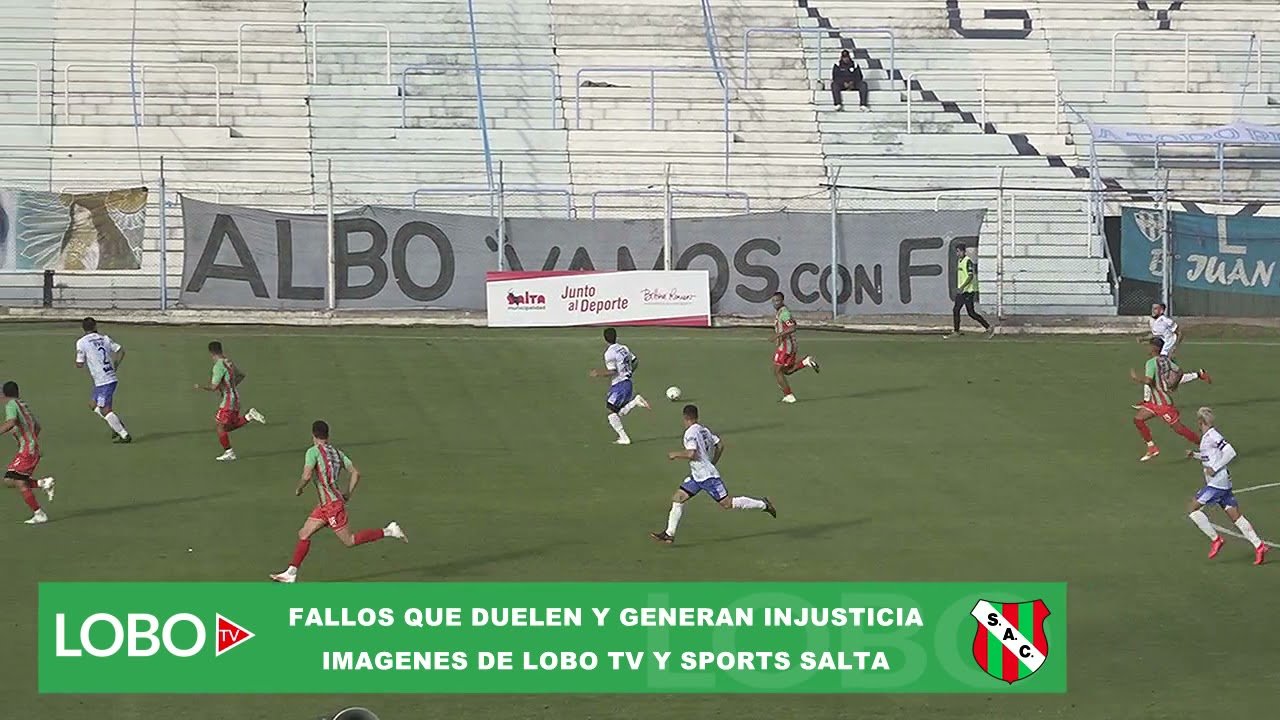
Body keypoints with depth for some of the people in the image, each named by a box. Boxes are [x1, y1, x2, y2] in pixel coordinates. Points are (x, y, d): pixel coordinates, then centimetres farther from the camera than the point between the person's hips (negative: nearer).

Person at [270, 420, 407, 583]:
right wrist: (348, 494, 16)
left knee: (350, 541, -3)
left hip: (331, 504, -9)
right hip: (325, 505, 9)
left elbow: (307, 476, -22)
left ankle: (387, 532, -4)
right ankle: (291, 573, 13)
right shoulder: (337, 452, 12)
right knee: (303, 534, 11)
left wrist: (298, 489, -2)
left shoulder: (313, 451, -11)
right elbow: (356, 472, 10)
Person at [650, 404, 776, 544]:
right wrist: (712, 463, 24)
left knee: (727, 503, -4)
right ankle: (669, 534, 4)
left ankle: (762, 504, 6)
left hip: (707, 476, -10)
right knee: (678, 497, 4)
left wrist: (675, 454, -12)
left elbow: (691, 454, -29)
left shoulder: (690, 433, -17)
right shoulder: (705, 429, 10)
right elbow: (720, 446, 15)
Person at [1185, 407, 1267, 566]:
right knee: (1235, 515, 6)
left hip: (1217, 482, -10)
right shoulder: (1206, 437, 14)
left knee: (1194, 508, -4)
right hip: (1223, 483, 10)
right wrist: (1195, 455, 17)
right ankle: (1259, 545, 2)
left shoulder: (1213, 436, -14)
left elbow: (1230, 452, -22)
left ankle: (1215, 539, -1)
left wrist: (1214, 469, -20)